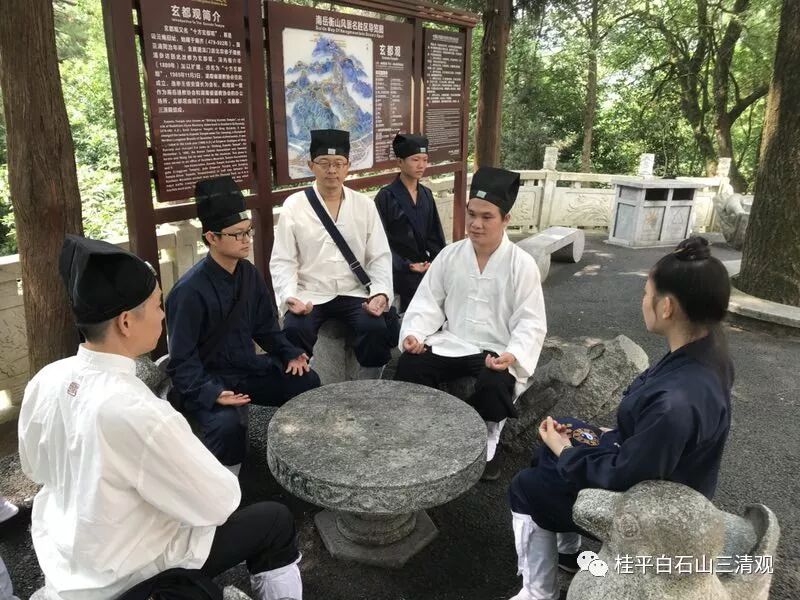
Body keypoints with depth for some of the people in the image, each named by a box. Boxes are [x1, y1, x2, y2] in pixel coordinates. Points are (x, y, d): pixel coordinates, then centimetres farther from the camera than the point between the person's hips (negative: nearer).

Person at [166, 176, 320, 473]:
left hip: (247, 368, 7)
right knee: (228, 424, -34)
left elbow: (266, 326, 12)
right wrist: (211, 392, -33)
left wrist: (289, 354, -3)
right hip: (207, 379, -7)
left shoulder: (249, 274, -1)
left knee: (308, 383, -8)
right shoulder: (190, 291, -22)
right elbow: (182, 361, -19)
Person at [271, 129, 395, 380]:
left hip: (354, 293, 1)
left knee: (376, 329, -25)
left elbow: (380, 257, 2)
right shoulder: (294, 205, 0)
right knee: (294, 330, -28)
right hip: (310, 294, -1)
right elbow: (282, 261, -2)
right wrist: (290, 297, -19)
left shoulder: (365, 205, 4)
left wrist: (380, 293, -14)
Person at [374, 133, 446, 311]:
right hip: (399, 270, -5)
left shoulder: (426, 194, 10)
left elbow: (434, 235, 14)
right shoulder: (386, 196, -8)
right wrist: (406, 265, -16)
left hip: (427, 268, 5)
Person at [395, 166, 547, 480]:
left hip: (497, 352, -3)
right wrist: (414, 332, -15)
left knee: (494, 383, -34)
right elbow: (428, 302, 3)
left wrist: (512, 355, -26)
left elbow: (531, 322, -9)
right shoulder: (449, 255, 2)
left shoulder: (522, 264, -8)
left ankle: (488, 440, -1)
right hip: (450, 343, 3)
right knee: (409, 364, -23)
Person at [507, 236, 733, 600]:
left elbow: (624, 478, -27)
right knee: (561, 432, 22)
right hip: (650, 467, 8)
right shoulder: (706, 346, -12)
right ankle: (568, 550, 36)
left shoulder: (677, 402, -40)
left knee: (527, 488, 5)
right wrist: (606, 438, 1)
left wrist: (565, 451, -13)